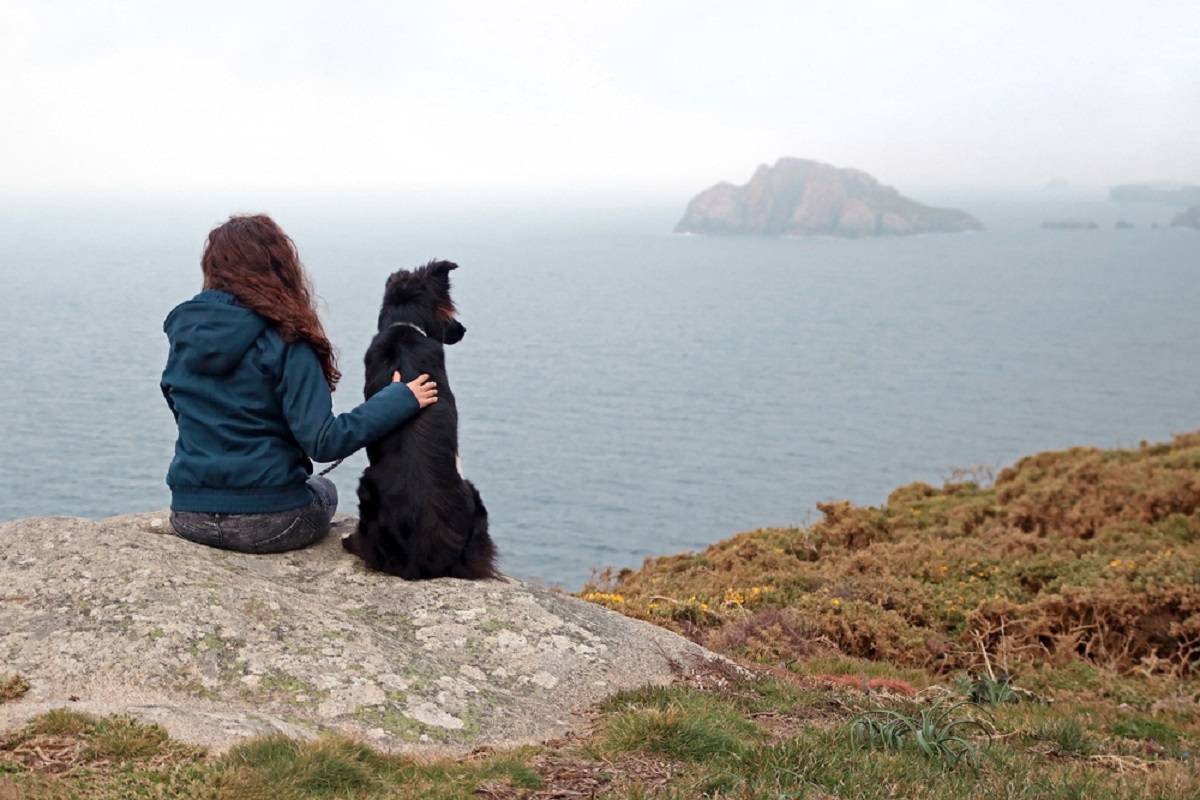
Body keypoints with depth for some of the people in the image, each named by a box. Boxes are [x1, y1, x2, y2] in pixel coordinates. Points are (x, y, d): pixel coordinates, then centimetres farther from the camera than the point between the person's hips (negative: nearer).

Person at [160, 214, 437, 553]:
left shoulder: (182, 330, 2)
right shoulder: (285, 342, -15)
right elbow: (323, 442, -20)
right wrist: (400, 399, -15)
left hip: (188, 516, 5)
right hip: (267, 524, -4)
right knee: (324, 489, 29)